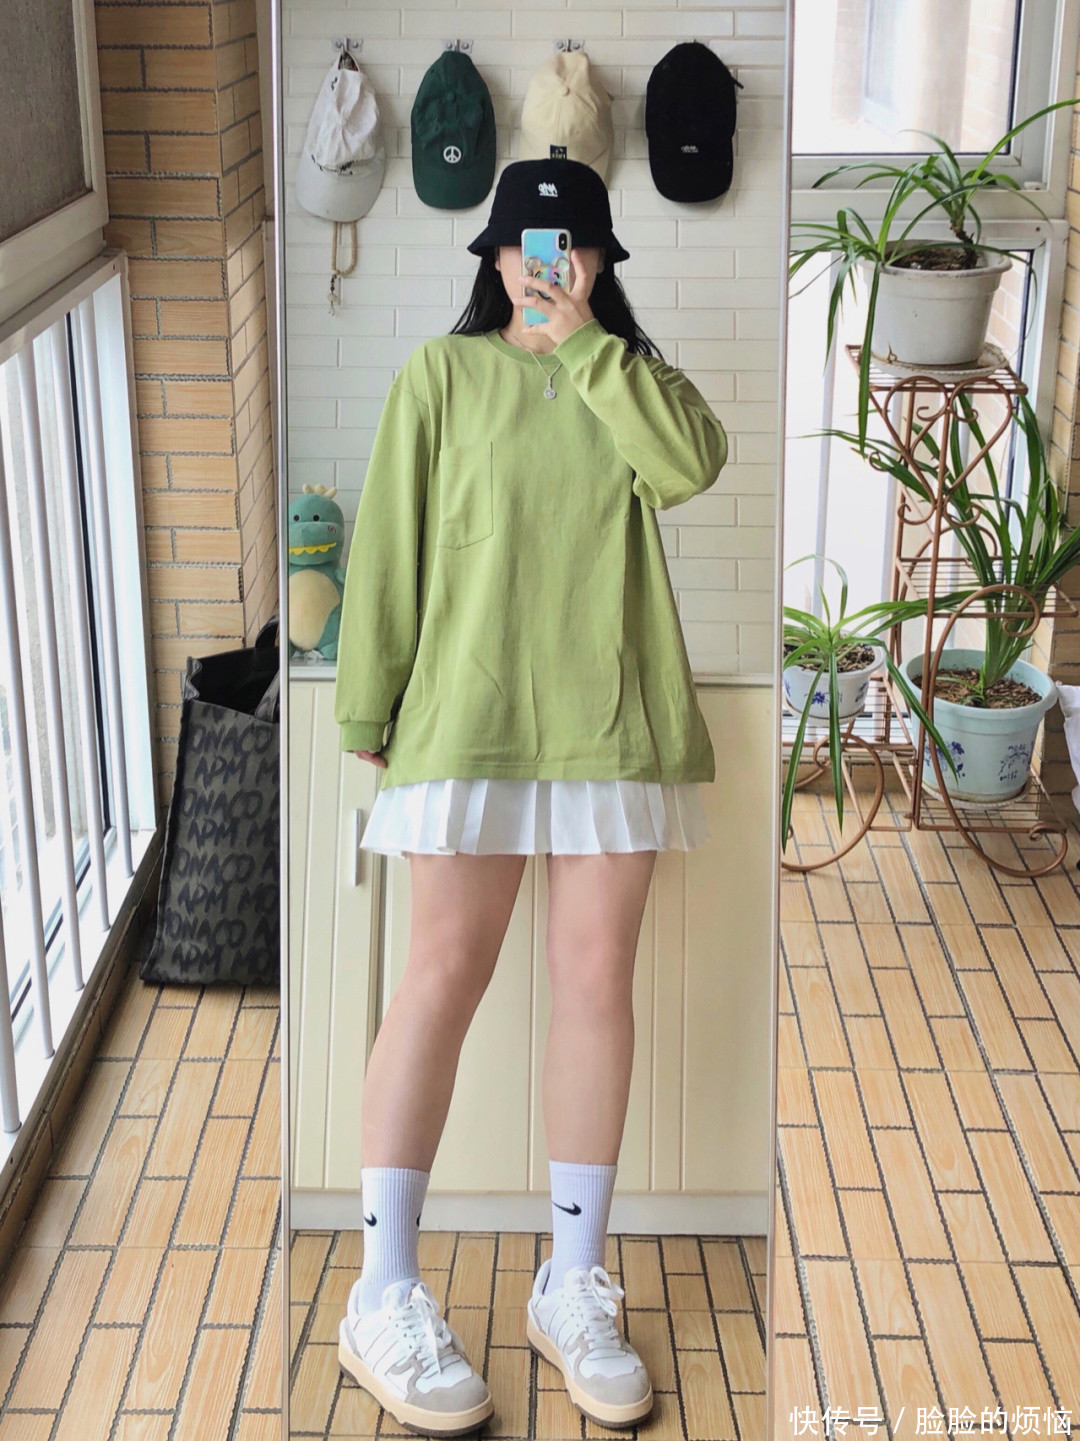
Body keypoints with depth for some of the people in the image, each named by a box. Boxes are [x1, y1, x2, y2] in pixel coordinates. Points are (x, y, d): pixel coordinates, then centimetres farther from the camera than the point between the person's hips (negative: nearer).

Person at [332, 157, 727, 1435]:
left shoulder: (630, 379, 13)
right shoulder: (442, 373, 5)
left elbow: (693, 465, -9)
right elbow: (389, 544, 2)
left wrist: (583, 342, -8)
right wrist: (369, 707, -1)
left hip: (615, 714, 3)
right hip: (472, 710, -3)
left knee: (596, 978, 3)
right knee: (448, 974, -4)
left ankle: (574, 1285, 13)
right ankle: (383, 1300, 2)